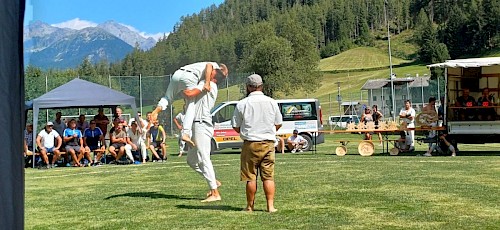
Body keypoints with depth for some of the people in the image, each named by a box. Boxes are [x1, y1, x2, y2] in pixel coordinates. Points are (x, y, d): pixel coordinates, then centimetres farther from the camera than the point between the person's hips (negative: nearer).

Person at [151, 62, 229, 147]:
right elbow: (208, 65, -6)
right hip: (189, 76, -6)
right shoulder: (215, 65, 18)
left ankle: (159, 107, -12)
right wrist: (207, 83, -13)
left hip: (177, 73, 6)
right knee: (191, 106, -2)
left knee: (167, 97, 20)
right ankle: (186, 133, -14)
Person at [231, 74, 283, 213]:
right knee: (268, 176, 5)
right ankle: (270, 205, 1)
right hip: (268, 143, 2)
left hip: (250, 144, -2)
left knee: (251, 177, 4)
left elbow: (236, 127, 0)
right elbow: (278, 124, 9)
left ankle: (250, 206, 11)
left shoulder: (242, 104, -5)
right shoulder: (272, 102, 3)